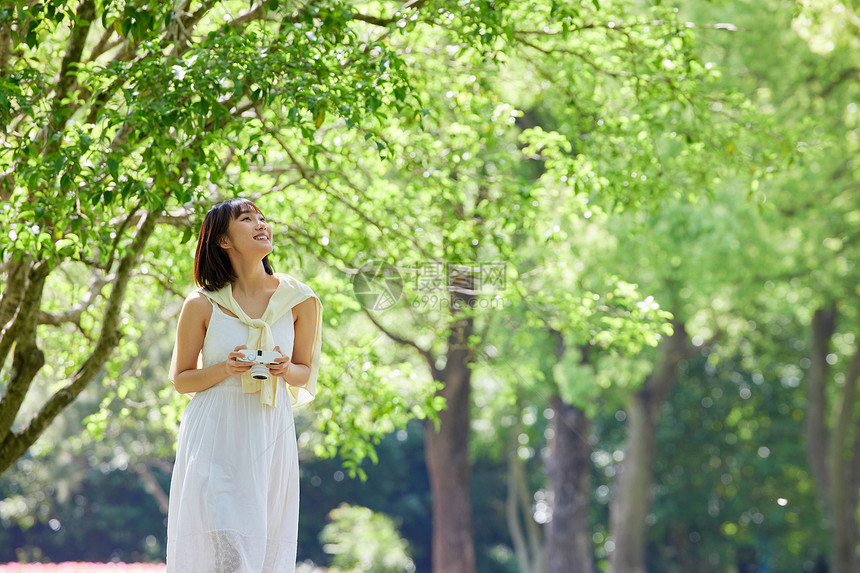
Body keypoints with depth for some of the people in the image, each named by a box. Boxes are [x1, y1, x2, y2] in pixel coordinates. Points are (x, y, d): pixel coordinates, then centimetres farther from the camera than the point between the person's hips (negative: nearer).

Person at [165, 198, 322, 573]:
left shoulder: (299, 300, 2)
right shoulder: (202, 305, -4)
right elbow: (181, 379, 5)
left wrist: (285, 370, -10)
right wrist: (225, 369, -14)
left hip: (271, 434, 3)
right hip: (215, 436, -2)